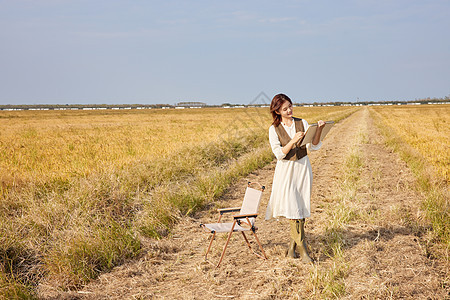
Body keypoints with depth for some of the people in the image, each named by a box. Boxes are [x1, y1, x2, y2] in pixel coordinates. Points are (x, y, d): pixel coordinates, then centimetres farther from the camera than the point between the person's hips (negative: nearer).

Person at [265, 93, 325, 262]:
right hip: (286, 171, -2)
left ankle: (291, 249, 15)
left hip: (303, 168, 2)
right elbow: (279, 154, -9)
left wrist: (319, 130, -21)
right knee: (293, 209, -12)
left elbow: (313, 146, -5)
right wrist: (293, 141, -22)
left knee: (301, 209, 3)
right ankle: (302, 250, -7)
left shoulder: (302, 123, 3)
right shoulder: (274, 129, -2)